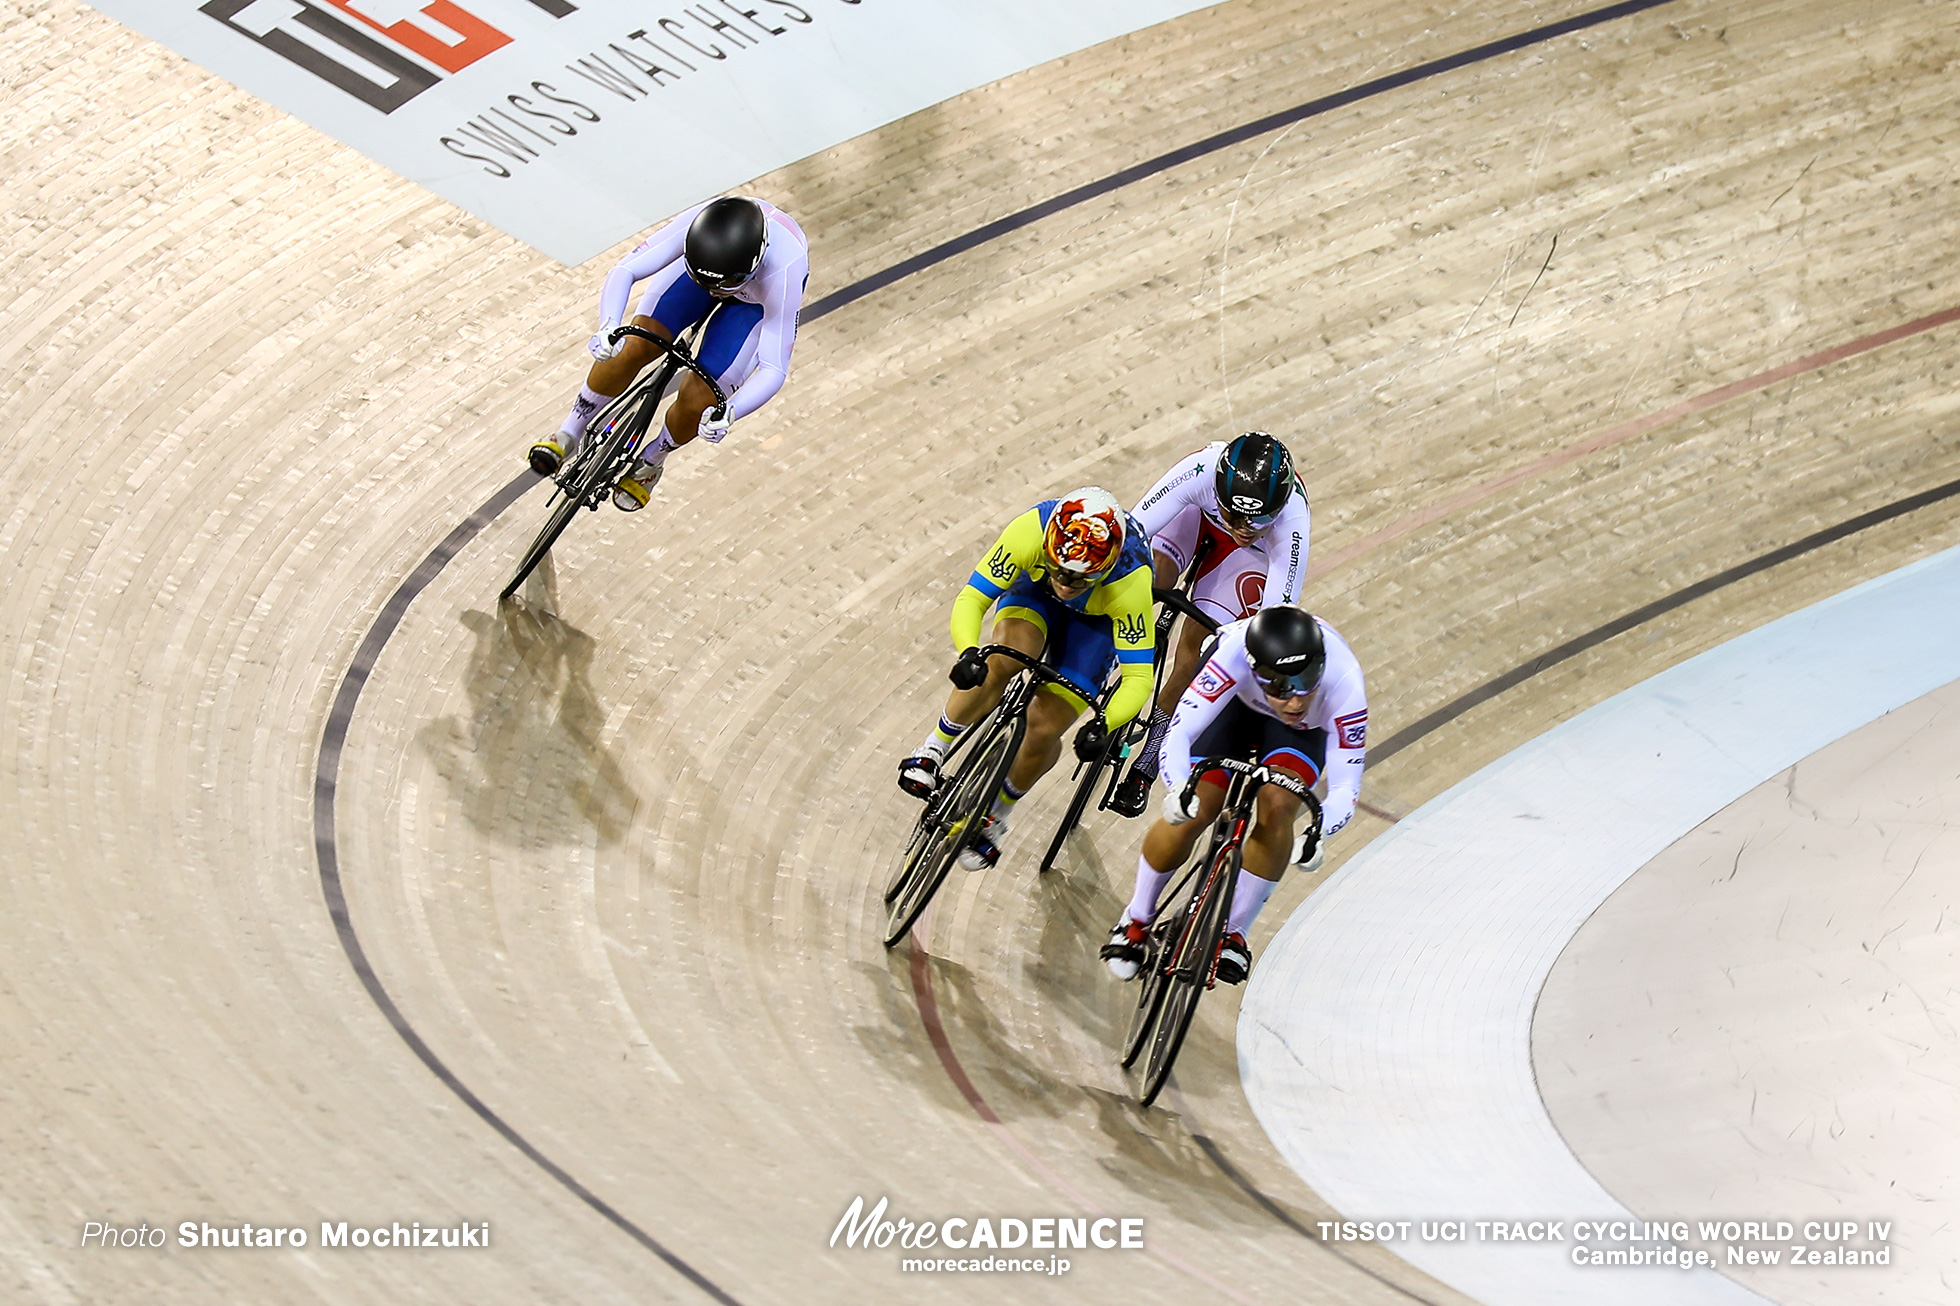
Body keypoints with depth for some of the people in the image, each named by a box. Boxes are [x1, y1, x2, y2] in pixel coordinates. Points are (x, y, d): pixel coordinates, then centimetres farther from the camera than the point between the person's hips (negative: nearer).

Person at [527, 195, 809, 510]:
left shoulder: (782, 274, -45)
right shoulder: (697, 224, -41)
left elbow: (774, 369, -42)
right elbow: (624, 271, -36)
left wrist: (728, 413, -58)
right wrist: (609, 327, -55)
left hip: (758, 299, -2)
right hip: (706, 260, 2)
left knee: (697, 398, -15)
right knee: (636, 345, -19)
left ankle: (650, 462, 18)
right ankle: (571, 432, 5)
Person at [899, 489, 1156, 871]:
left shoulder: (1130, 582, -42)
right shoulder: (1030, 530, -40)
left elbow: (1138, 678, -36)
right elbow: (971, 598, -33)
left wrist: (1103, 724, -54)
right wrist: (968, 652, -53)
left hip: (1099, 616, -1)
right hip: (1034, 586, 1)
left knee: (1043, 730, -13)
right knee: (1005, 658, -33)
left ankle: (997, 816, 18)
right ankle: (935, 747, -9)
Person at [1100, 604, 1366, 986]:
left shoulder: (1344, 686, -41)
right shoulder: (1235, 652, -44)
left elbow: (1345, 786, -35)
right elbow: (1178, 734, -44)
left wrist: (1318, 832, -55)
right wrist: (1178, 789, -63)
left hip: (1306, 729, 1)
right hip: (1234, 699, 0)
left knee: (1278, 807, -24)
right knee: (1191, 813, -14)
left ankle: (1235, 932, -5)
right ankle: (1137, 919, 13)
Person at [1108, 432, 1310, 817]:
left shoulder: (1292, 518, -41)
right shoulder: (1201, 469, -41)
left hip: (1253, 553, -1)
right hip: (1197, 514, 1)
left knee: (1195, 645, -12)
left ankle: (1145, 769, 4)